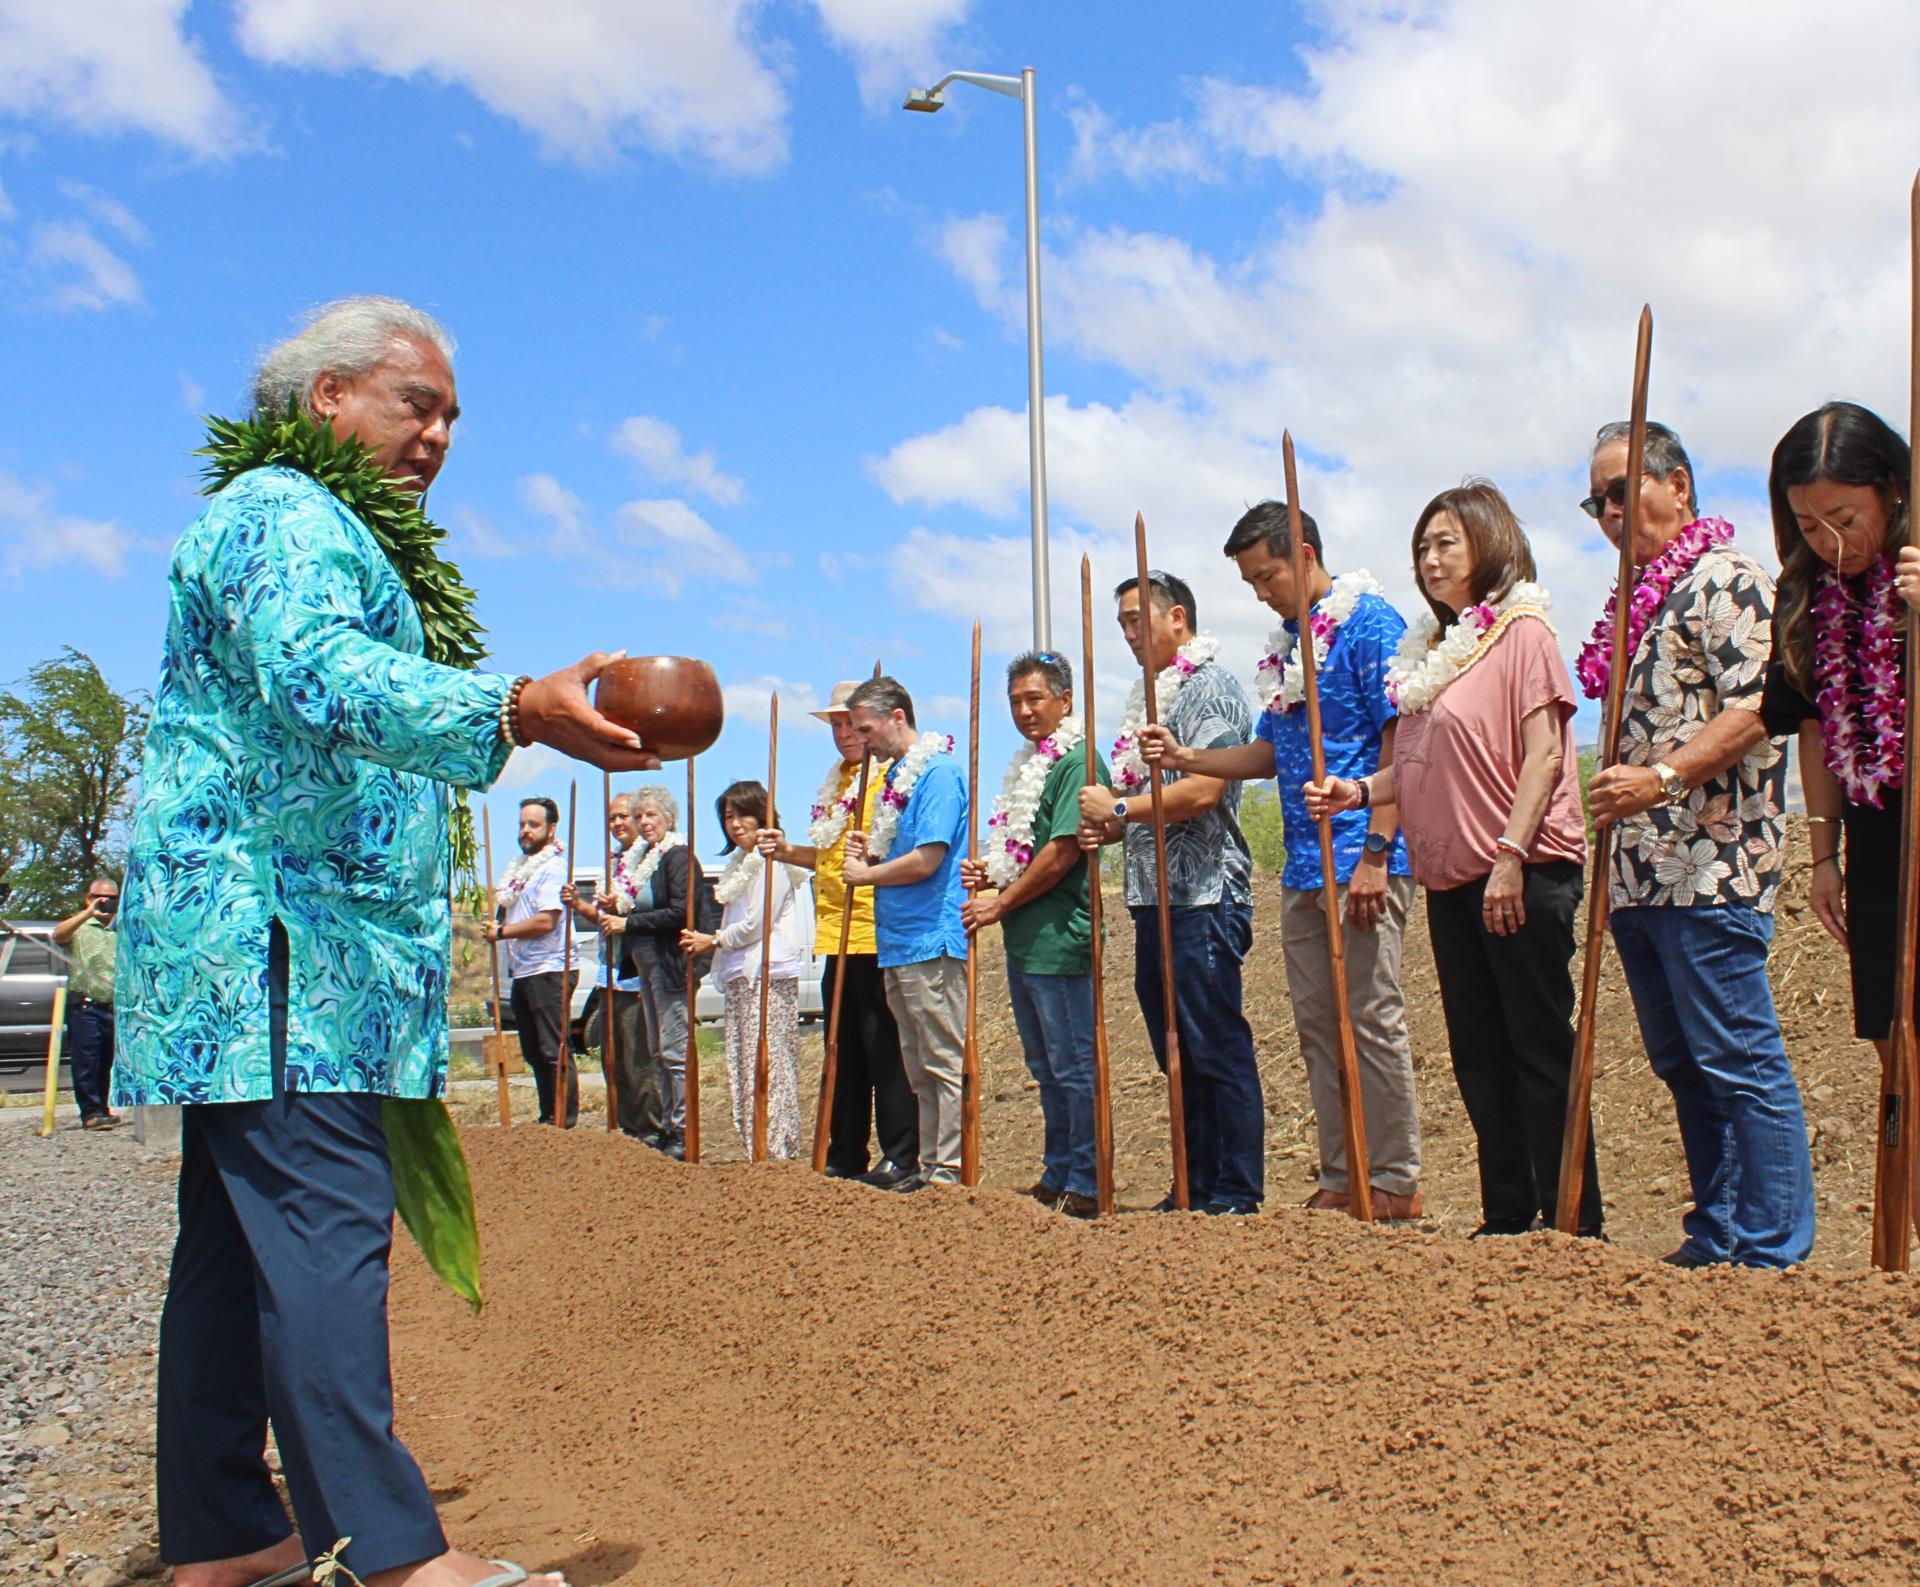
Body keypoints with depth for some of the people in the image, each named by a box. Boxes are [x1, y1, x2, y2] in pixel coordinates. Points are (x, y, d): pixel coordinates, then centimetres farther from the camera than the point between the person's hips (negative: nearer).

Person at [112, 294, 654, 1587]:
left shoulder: (341, 536, 28)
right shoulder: (280, 511, -6)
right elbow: (319, 674, -26)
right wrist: (510, 712, -40)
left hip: (288, 946, 11)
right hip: (271, 936, -11)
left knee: (243, 1236, 10)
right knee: (326, 1227, -14)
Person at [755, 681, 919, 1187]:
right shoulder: (837, 783, 20)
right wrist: (789, 852, 14)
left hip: (877, 936, -9)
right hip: (838, 937, 9)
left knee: (884, 1050, -4)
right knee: (844, 1053, 13)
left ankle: (901, 1158, 4)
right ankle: (845, 1158, 20)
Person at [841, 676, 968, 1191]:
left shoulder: (938, 771, -12)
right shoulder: (898, 774, 17)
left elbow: (925, 860, -20)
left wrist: (866, 874, -6)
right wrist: (870, 852, 6)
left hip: (932, 942, -10)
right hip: (898, 942, 10)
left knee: (945, 1062, -4)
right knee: (919, 1068, 14)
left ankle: (950, 1171, 0)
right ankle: (931, 1165, 21)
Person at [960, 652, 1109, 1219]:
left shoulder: (1076, 761, -11)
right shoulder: (1027, 765, 18)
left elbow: (1063, 852, -18)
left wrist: (999, 904, -12)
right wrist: (986, 873, 5)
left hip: (1058, 939, -10)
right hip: (1022, 940, 10)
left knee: (1074, 1067, -3)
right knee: (1046, 1067, 16)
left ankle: (1085, 1187, 5)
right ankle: (1057, 1176, 26)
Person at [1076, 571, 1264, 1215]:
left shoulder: (1210, 687, -7)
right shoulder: (1150, 695, 22)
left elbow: (1201, 791, -20)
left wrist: (1119, 808, -10)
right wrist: (1104, 827, 6)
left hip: (1203, 898, -10)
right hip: (1155, 897, 10)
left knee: (1217, 1048, -6)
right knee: (1178, 1053, 12)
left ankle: (1238, 1194, 0)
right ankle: (1197, 1187, 20)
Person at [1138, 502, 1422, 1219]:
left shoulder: (1370, 622, -8)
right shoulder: (1287, 644, 18)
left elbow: (1401, 743, -14)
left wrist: (1375, 854, -19)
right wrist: (1186, 757, 7)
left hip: (1362, 862, -9)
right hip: (1304, 866, 9)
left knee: (1371, 1019, -4)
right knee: (1317, 1025, 10)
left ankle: (1397, 1184, 6)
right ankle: (1340, 1180, 19)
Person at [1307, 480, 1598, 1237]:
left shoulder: (1520, 627, -5)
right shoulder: (1429, 648, 17)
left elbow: (1543, 752, -13)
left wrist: (1510, 854, -20)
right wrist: (1358, 790, 2)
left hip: (1521, 874, -8)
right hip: (1450, 877, 8)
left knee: (1539, 1046, -3)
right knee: (1478, 1052, 11)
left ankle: (1573, 1220, 5)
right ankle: (1507, 1215, 20)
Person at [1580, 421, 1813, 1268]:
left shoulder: (1726, 578, -5)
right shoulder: (1638, 601, 22)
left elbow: (1756, 705, -17)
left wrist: (1663, 778, -24)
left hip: (1708, 870, -9)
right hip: (1639, 873, 10)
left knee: (1739, 1062, -6)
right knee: (1683, 1066, 13)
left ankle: (1773, 1254, 1)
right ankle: (1716, 1237, 21)